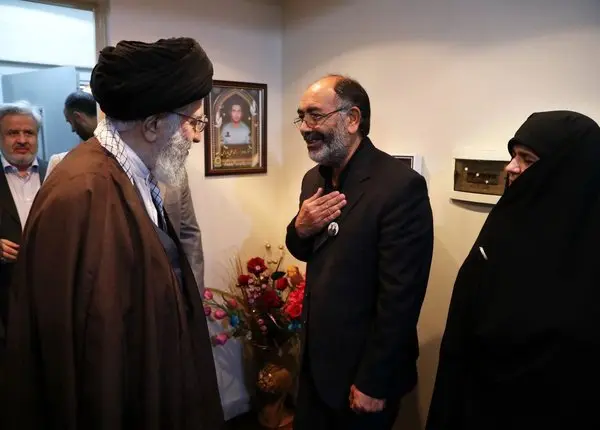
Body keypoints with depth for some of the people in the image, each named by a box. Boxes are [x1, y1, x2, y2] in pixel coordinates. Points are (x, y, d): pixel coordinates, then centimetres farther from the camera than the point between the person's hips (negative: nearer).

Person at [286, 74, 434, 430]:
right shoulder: (315, 178, 3)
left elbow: (400, 297, -22)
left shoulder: (401, 186, -22)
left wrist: (373, 382, -16)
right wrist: (299, 228, -10)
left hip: (364, 368, -6)